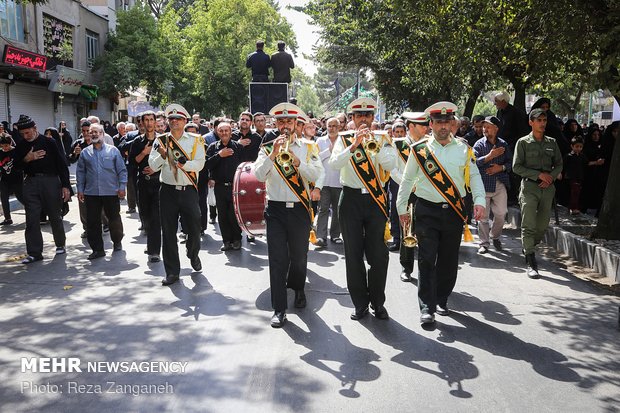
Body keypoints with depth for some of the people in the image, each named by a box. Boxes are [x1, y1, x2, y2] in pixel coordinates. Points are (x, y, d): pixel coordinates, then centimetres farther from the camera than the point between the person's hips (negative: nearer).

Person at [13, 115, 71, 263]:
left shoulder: (49, 142, -4)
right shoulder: (21, 146, 7)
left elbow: (62, 165, -4)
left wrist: (65, 186, -8)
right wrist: (27, 159, -12)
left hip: (51, 181, -3)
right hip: (31, 183, 3)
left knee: (55, 216, 9)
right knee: (32, 219, -1)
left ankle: (60, 245, 28)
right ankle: (34, 252, 2)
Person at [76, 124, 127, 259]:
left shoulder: (113, 150, 2)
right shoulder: (85, 152, 8)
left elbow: (122, 170, 1)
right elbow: (80, 172, 10)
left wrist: (122, 187, -6)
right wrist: (80, 189, 5)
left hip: (111, 192, -2)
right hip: (91, 193, 2)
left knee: (114, 219, 8)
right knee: (92, 222, 2)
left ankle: (117, 242, 31)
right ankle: (98, 249, 10)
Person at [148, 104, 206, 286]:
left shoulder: (195, 140, 3)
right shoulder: (161, 140, 7)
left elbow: (200, 164, -8)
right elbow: (153, 166, 1)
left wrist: (184, 163, -24)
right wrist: (162, 154, -17)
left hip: (188, 190, -1)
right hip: (168, 191, 1)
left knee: (194, 228, 2)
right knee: (168, 232, 4)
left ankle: (193, 254, 36)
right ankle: (172, 271, 14)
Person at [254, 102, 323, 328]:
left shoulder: (307, 147, 5)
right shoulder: (267, 148, 5)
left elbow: (315, 174, -10)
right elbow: (258, 175, -9)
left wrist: (296, 159, -22)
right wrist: (273, 154, -19)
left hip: (300, 209, 1)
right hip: (275, 209, 0)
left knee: (299, 257, 13)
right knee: (277, 260, -4)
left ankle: (297, 288, 42)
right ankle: (279, 309, 1)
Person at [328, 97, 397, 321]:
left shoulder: (381, 139, 7)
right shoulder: (344, 140, 5)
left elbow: (390, 165, -10)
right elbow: (334, 163, -13)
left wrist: (375, 144, -21)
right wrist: (354, 145, -22)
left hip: (376, 200, 0)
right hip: (351, 200, 0)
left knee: (378, 255, 1)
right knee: (353, 255, 4)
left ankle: (378, 302, 16)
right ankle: (360, 303, 16)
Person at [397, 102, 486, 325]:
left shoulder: (463, 149, 5)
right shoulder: (419, 149, 0)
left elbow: (474, 176, 7)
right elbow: (407, 180, 7)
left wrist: (479, 201, -7)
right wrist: (401, 208, 7)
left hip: (455, 212, 2)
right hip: (427, 211, -2)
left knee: (449, 261, 11)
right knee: (427, 260, -6)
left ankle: (441, 301, 27)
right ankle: (427, 307, -3)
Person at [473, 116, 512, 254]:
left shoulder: (503, 144, 9)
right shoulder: (479, 144, 1)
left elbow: (511, 162, 10)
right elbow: (474, 162, -12)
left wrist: (501, 167, -9)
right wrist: (490, 156, -19)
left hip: (500, 185, 3)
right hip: (484, 184, -2)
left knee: (501, 213, 5)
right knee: (483, 215, 0)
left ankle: (495, 236, 29)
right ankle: (484, 243, 11)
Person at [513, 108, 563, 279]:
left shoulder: (552, 143, 12)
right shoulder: (523, 142, 1)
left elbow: (559, 164, 14)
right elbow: (516, 167, -5)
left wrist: (550, 177, -6)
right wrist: (539, 175, -12)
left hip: (547, 188, 4)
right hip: (529, 186, -4)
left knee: (542, 225, 8)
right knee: (529, 225, -9)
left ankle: (527, 248, 33)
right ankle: (531, 263, -7)